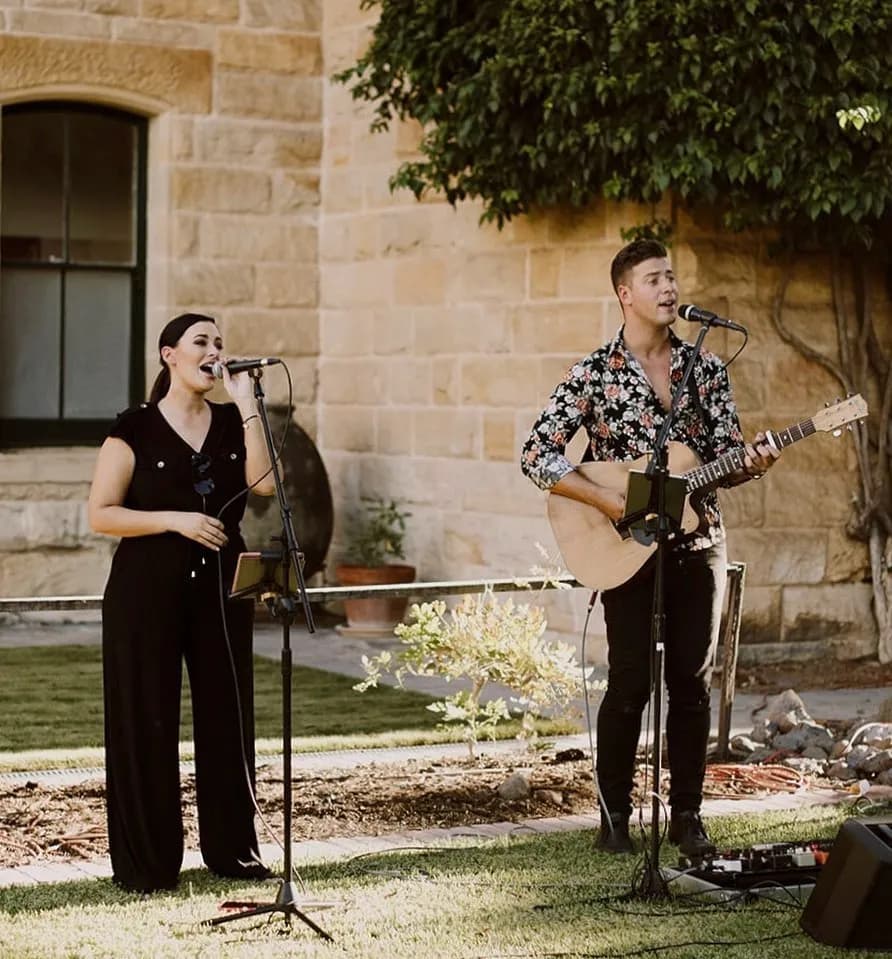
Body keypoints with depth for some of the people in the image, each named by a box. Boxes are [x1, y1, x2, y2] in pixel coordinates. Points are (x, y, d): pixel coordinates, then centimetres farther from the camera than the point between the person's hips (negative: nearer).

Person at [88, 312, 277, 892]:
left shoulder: (231, 423, 8)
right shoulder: (136, 429, -4)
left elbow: (263, 482, -10)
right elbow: (101, 514, -7)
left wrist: (247, 403, -10)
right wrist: (175, 520, -17)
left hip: (222, 588, 4)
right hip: (148, 590, -4)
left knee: (227, 715, 7)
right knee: (147, 722, -1)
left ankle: (232, 848, 19)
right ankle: (146, 861, 7)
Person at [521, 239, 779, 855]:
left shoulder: (707, 369, 6)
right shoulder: (595, 374, -5)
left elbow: (726, 460, 7)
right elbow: (538, 455, -8)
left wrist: (752, 462, -16)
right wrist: (605, 499, -17)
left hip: (697, 545, 3)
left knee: (693, 681, 5)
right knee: (629, 682, -3)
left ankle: (687, 813, 15)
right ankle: (615, 816, 8)